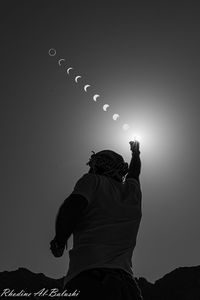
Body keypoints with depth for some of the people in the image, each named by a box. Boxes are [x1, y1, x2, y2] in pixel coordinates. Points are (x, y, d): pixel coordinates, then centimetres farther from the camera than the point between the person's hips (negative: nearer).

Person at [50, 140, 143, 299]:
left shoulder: (93, 180, 8)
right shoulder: (133, 190, 22)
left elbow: (71, 208, -12)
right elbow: (134, 173, 47)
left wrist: (59, 241, 3)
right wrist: (136, 152, 67)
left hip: (86, 276, -4)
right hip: (124, 278, 5)